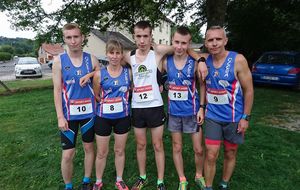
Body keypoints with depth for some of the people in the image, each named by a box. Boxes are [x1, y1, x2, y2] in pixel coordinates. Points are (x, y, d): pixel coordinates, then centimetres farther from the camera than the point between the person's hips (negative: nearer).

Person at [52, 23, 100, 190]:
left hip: (89, 112, 2)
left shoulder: (91, 59, -1)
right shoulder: (59, 60, -4)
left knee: (89, 147, 14)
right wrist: (60, 117, -10)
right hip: (69, 114, -1)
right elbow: (57, 90, -6)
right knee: (68, 154, 4)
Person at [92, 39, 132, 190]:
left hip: (123, 117, 1)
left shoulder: (128, 72, -5)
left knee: (120, 151, 16)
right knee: (101, 153, 12)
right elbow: (96, 96, 3)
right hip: (103, 118, -1)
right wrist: (107, 103, -4)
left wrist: (123, 101, -4)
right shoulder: (99, 74, -8)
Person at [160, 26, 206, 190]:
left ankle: (199, 176, 37)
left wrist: (202, 107, -6)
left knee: (198, 149, 9)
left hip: (192, 112, -1)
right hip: (174, 112, 2)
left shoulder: (195, 62, -10)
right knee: (177, 148, 14)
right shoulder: (166, 62, -6)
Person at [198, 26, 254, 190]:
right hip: (212, 117, 2)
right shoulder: (205, 61, -5)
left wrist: (245, 117, -8)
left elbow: (248, 90, -9)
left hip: (234, 117, -1)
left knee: (230, 154, 16)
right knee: (210, 155, 4)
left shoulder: (238, 60, -14)